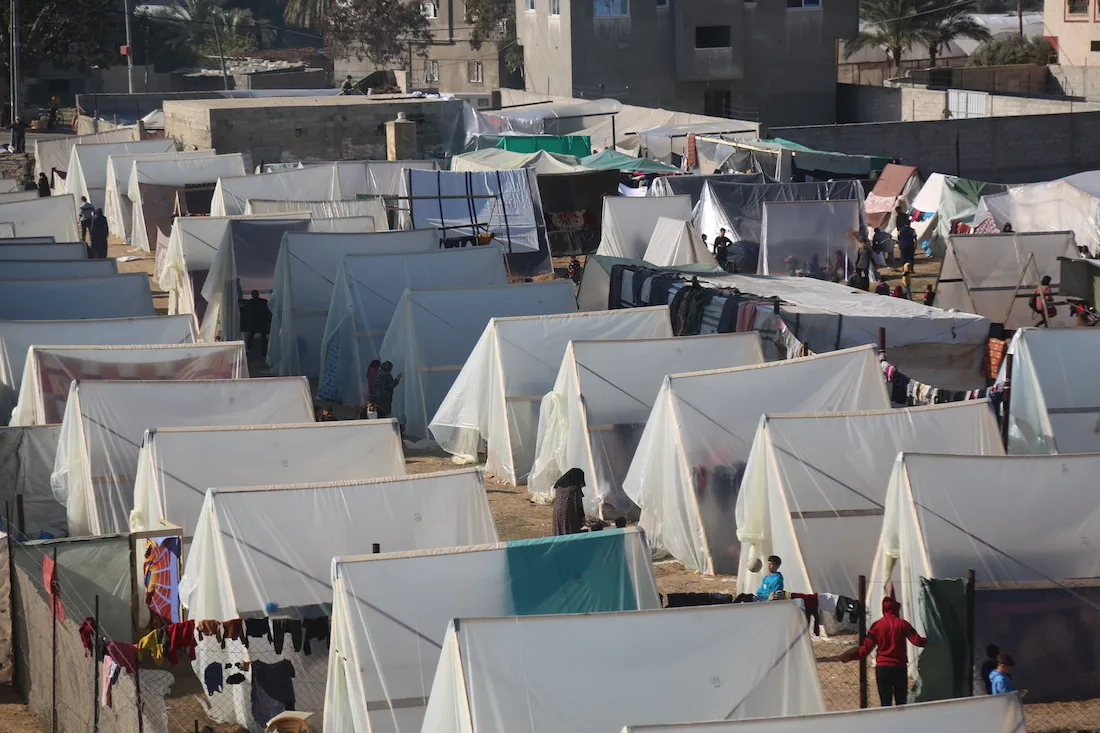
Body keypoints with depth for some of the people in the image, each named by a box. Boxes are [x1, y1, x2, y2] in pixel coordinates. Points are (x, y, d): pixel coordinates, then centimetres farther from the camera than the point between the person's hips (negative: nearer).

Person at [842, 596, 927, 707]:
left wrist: (850, 656, 7)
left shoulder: (876, 626, 0)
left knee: (885, 703, 1)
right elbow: (917, 641, -10)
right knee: (901, 703, 7)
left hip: (882, 668, 0)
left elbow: (865, 649, -4)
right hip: (900, 668, 0)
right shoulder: (902, 624, -2)